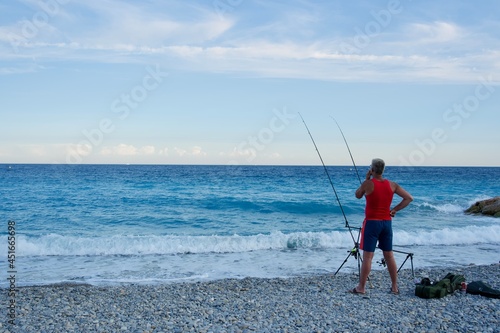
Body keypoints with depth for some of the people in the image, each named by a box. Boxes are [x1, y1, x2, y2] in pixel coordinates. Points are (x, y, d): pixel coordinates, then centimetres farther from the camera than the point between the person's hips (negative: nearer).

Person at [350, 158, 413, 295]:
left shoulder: (368, 184, -12)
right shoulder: (392, 185, 2)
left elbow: (358, 195, 7)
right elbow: (409, 198, 4)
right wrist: (395, 209, 4)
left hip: (372, 222, -4)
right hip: (387, 222, 5)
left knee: (367, 256, -2)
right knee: (389, 255, 12)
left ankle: (361, 287, 3)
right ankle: (395, 287, 18)